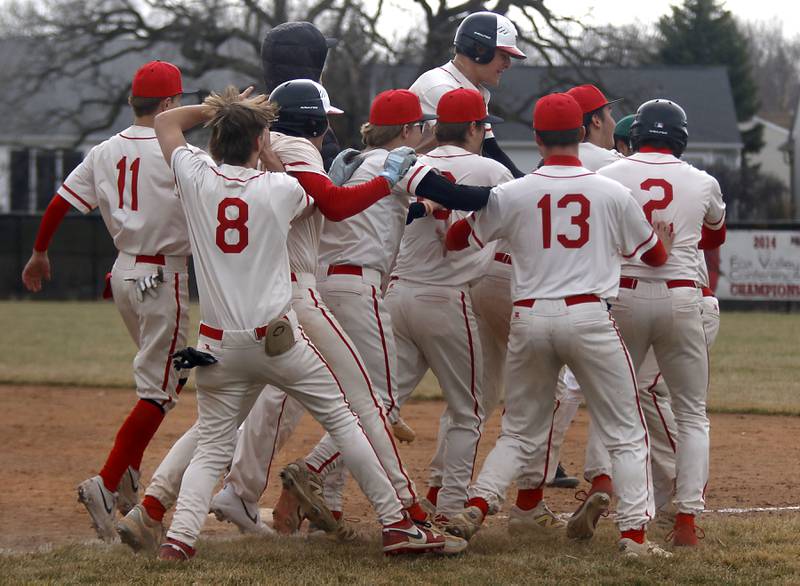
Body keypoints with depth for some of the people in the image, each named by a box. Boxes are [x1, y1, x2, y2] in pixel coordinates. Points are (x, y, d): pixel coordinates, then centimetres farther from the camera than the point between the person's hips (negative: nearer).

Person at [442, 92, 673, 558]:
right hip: (589, 316, -2)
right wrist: (665, 241, 39)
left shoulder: (512, 194, 2)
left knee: (520, 432, 16)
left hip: (529, 320, 2)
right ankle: (634, 533, -4)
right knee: (627, 434, 6)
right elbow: (655, 254, 16)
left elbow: (455, 239, 12)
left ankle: (475, 508, -1)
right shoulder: (613, 193, 2)